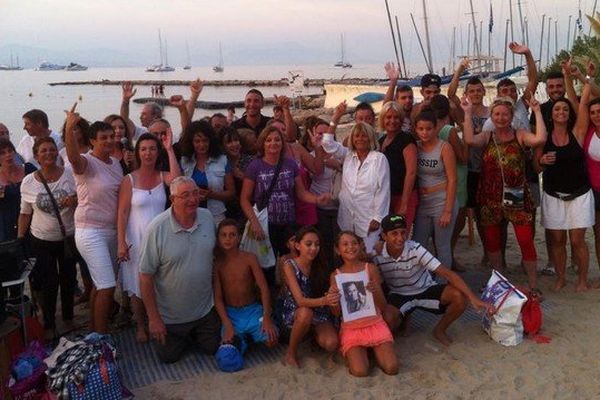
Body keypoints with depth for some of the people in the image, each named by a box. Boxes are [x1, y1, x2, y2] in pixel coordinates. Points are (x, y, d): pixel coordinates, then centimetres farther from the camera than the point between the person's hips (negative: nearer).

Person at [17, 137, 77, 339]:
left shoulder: (70, 175, -9)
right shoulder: (28, 182, -5)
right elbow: (25, 214, 5)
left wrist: (75, 202, -23)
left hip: (69, 237, 0)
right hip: (42, 241, 0)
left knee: (68, 280, 15)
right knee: (48, 284, 2)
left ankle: (68, 318, 36)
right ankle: (49, 325, 21)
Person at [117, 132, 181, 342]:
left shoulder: (162, 176, 1)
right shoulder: (129, 180, -6)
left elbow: (177, 178, -24)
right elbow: (122, 213, -7)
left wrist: (170, 149, -20)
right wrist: (121, 243, -13)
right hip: (136, 238, -2)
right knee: (138, 285, 8)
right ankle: (140, 326, 24)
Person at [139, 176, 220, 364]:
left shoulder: (208, 217, -9)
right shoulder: (156, 229, -24)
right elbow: (145, 276, -19)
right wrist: (153, 318, -15)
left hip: (205, 309, 4)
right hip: (170, 316, -3)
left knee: (212, 348, 17)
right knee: (168, 357, 12)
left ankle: (192, 334, 46)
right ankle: (180, 338, 44)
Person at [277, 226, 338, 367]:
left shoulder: (320, 265, -6)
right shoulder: (289, 265, -19)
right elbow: (300, 301, -29)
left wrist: (331, 297, -26)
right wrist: (324, 300, -47)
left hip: (318, 313, 3)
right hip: (291, 314, -3)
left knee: (331, 344, -23)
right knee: (306, 313, -38)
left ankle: (313, 333, 12)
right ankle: (291, 352, -13)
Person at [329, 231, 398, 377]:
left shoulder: (370, 268, -3)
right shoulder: (336, 275, -1)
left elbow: (383, 306, -3)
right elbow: (336, 313, 0)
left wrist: (375, 291, -25)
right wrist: (333, 298, -22)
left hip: (375, 324, 1)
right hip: (351, 328, 0)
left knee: (391, 368, -16)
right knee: (360, 371, -21)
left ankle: (374, 350, 15)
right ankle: (355, 352, 12)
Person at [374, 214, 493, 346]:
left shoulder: (415, 249, -25)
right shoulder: (377, 257, -20)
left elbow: (447, 273, -29)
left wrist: (473, 297, -37)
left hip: (426, 290, 0)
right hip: (399, 295, 0)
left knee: (460, 297, -26)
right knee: (387, 319, -32)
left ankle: (439, 330, 3)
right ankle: (404, 316, 7)